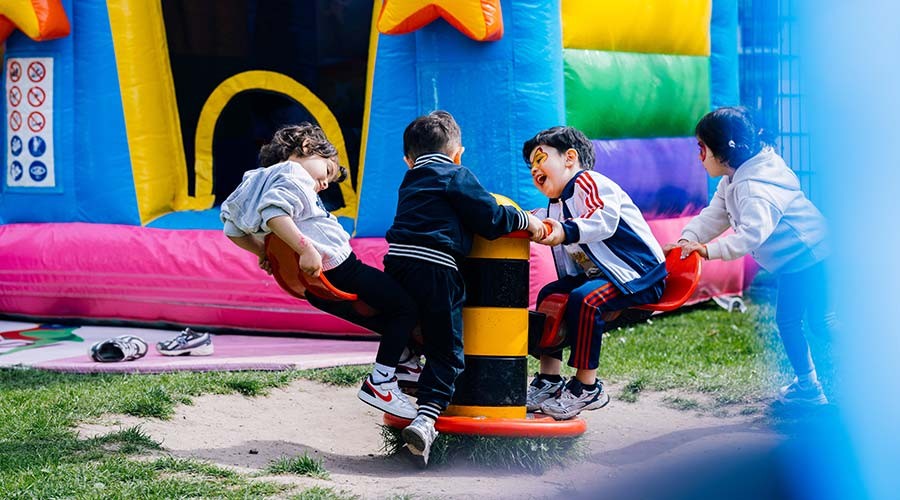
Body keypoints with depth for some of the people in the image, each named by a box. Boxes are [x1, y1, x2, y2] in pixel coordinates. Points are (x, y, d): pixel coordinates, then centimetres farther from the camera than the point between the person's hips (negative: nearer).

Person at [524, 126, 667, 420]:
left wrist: (566, 232, -45)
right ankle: (549, 381, 9)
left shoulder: (588, 181, -13)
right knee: (548, 296, 6)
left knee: (584, 299, -31)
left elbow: (605, 219, -30)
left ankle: (587, 389, -22)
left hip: (640, 273, -11)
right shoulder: (555, 208, 19)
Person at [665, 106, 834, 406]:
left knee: (820, 320, -8)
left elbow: (753, 232, -41)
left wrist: (710, 250, -45)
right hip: (792, 260, 11)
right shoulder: (732, 182, 8)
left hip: (809, 254, -11)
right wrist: (687, 240, -16)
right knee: (786, 320, 12)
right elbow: (714, 215, 2)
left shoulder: (754, 185, -29)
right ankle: (807, 385, 20)